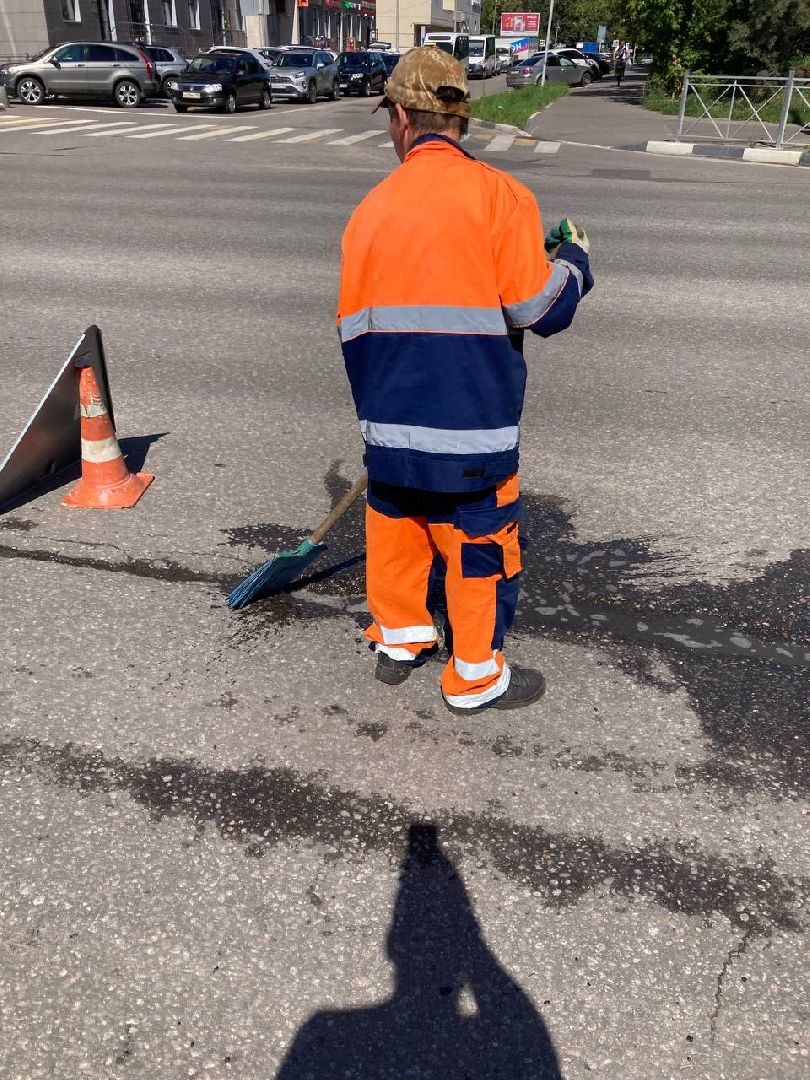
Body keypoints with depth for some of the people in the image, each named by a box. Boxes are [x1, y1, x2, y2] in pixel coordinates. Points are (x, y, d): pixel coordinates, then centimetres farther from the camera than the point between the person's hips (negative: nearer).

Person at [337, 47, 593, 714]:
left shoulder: (371, 208, 5)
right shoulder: (498, 194, -9)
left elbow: (354, 330, 10)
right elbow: (540, 310, -9)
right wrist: (574, 258, 13)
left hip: (388, 421, 5)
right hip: (471, 428, -4)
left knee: (394, 527, 22)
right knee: (482, 548, 10)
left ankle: (398, 640, 38)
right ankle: (476, 679, 25)